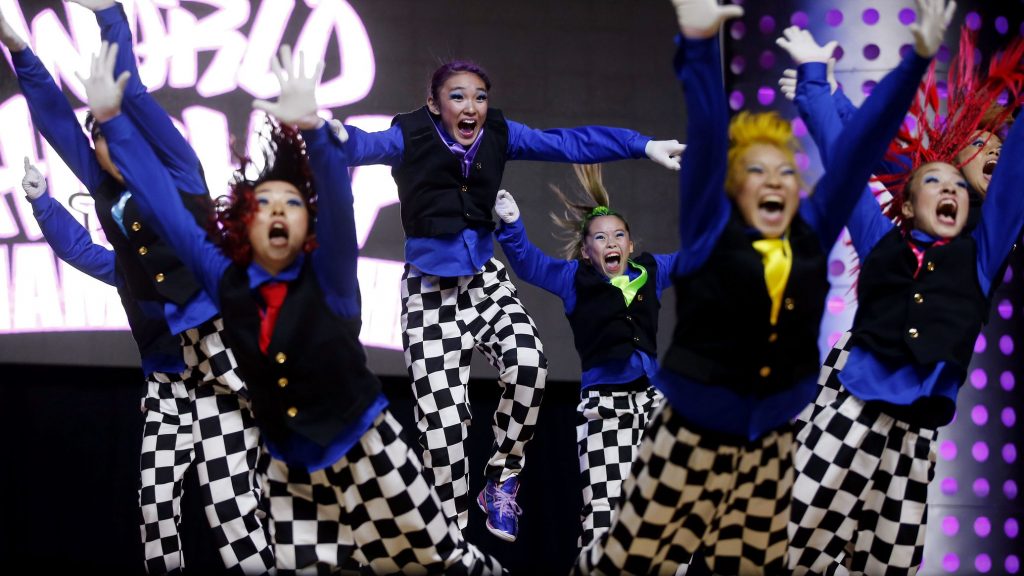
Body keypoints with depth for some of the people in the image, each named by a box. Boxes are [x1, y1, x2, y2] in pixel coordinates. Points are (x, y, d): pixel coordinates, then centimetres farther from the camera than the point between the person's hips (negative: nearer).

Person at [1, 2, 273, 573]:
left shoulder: (178, 169, 3)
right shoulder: (107, 189, 14)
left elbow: (131, 92, -5)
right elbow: (54, 118, 18)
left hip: (221, 345, -6)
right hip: (167, 357, 6)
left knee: (232, 494, -10)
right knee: (156, 497, 1)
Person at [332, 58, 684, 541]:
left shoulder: (498, 135, -3)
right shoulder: (411, 138, -14)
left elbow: (568, 143, -3)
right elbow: (364, 146, -32)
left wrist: (645, 146, -8)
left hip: (484, 278, 3)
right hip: (429, 289, -3)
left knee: (528, 364, -23)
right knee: (442, 416, -9)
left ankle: (501, 483, 1)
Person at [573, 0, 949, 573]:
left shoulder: (812, 236, 2)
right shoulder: (711, 234, -7)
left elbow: (861, 144, 0)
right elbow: (707, 136, -19)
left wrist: (918, 58, -2)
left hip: (769, 443, 4)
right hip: (692, 438, -4)